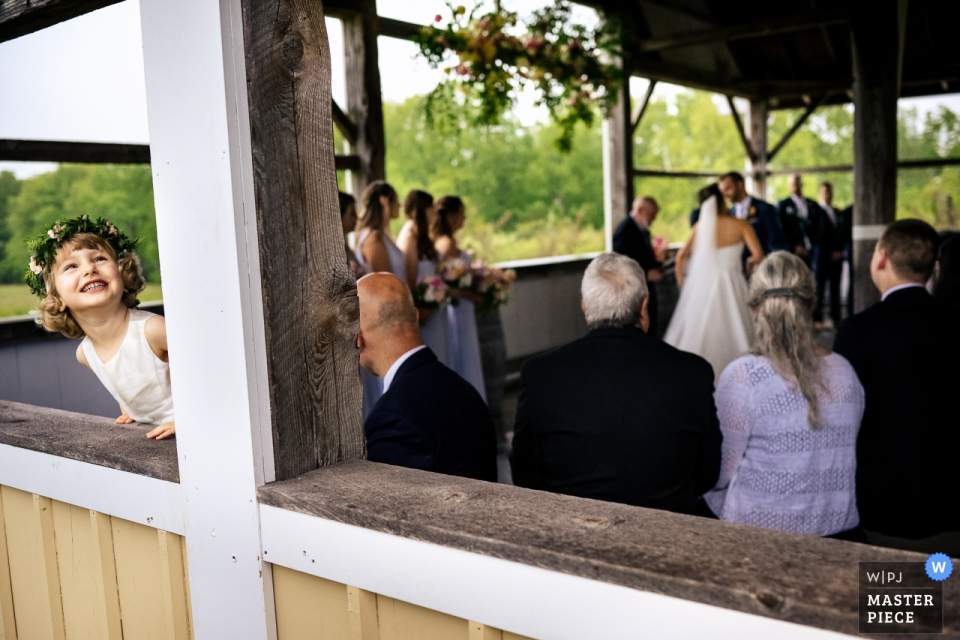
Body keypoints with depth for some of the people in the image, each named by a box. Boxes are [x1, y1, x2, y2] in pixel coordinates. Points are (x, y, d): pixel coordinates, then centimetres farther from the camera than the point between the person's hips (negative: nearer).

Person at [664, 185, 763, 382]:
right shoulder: (740, 225, -4)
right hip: (729, 286, -2)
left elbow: (682, 256, -1)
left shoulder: (700, 226, 1)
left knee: (697, 329, 12)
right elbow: (758, 254, -11)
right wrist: (751, 262, 11)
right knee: (730, 331, 8)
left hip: (701, 284, 2)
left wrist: (681, 280, 13)